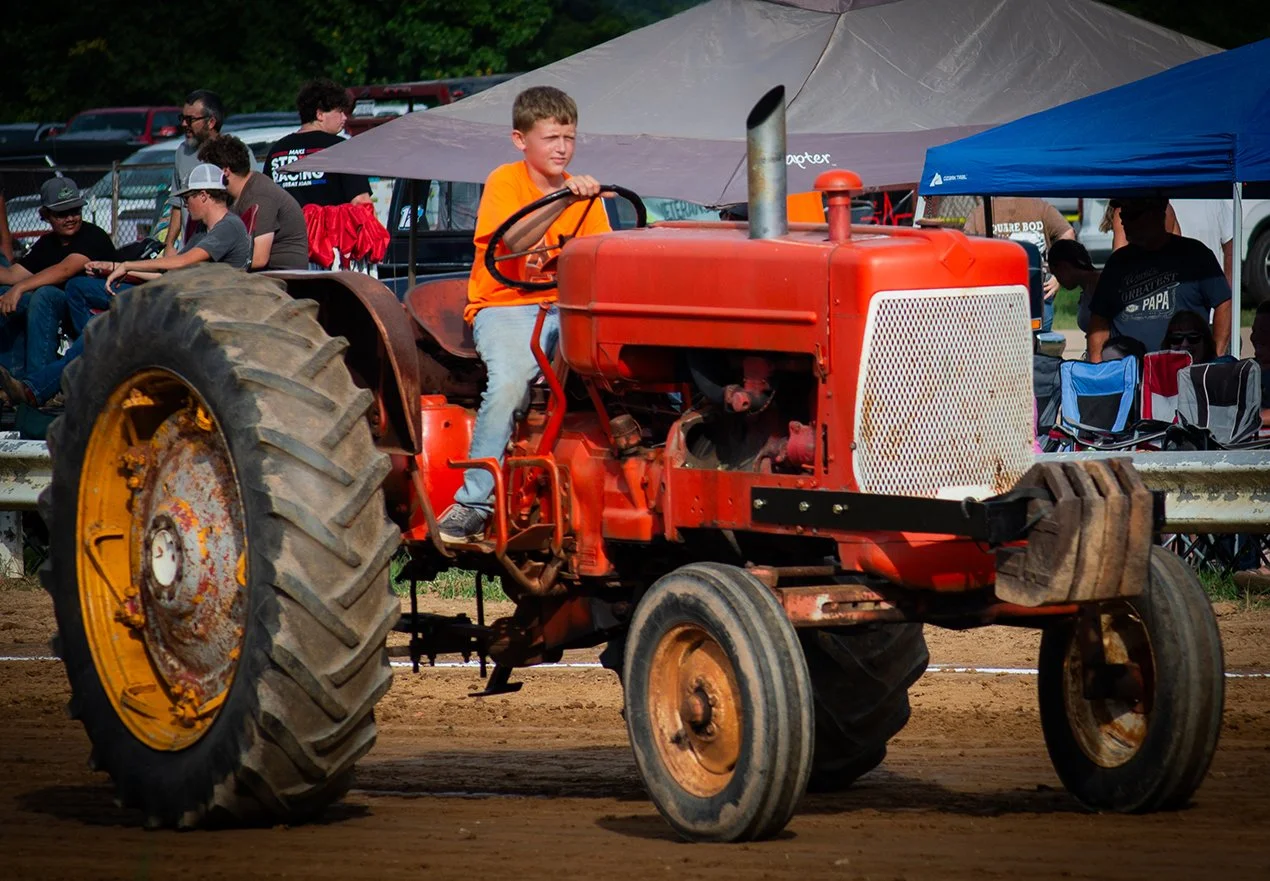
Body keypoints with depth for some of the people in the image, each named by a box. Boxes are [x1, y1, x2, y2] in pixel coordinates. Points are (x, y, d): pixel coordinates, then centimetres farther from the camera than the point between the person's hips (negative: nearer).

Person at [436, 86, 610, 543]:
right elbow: (512, 241, -22)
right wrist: (562, 200, -33)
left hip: (564, 309, 4)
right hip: (504, 305, -4)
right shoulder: (504, 181, -3)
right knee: (510, 380, -34)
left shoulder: (584, 193, 13)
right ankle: (474, 501, -25)